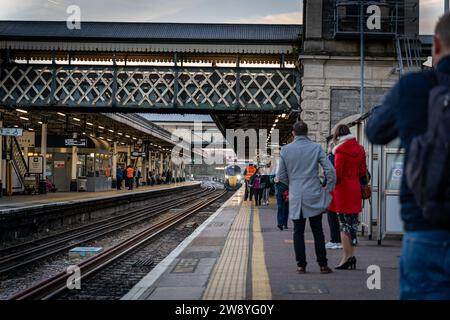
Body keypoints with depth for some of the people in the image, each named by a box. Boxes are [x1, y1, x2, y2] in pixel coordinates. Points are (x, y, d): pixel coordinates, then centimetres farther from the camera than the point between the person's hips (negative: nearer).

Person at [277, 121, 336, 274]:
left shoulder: (285, 150, -1)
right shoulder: (316, 148, -4)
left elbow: (281, 175, 2)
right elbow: (330, 170, -8)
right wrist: (329, 187, 6)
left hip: (295, 197, 1)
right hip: (314, 195, 0)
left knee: (298, 232, 8)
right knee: (317, 231, 7)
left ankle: (301, 265, 7)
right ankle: (323, 264, 7)